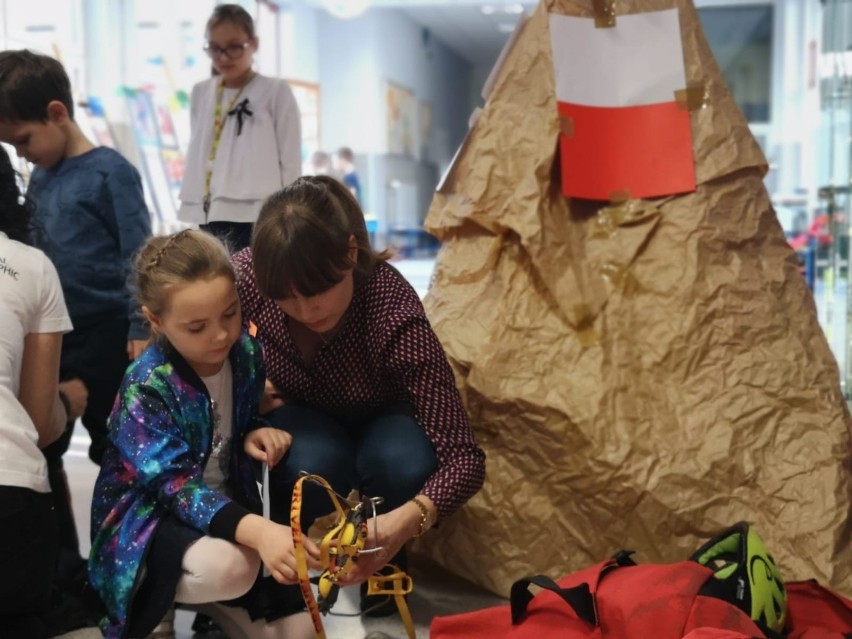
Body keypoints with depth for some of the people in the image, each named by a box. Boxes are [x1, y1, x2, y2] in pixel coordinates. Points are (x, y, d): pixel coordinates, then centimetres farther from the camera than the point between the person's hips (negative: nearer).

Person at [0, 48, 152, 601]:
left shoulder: (110, 172, -11)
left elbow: (138, 257, -13)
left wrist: (141, 332, -16)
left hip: (108, 333, -7)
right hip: (54, 334, 7)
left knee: (114, 451, 5)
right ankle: (62, 564, 24)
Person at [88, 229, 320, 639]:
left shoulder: (245, 352, -8)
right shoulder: (146, 387, -25)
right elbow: (175, 485, -34)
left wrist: (254, 434, -15)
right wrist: (257, 530, -51)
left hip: (226, 507, 6)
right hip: (147, 516, -5)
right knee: (227, 566, -38)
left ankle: (207, 598, 17)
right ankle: (154, 595, -6)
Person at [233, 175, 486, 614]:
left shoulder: (394, 314, -36)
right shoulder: (246, 275, -30)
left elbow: (464, 458, -37)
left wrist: (406, 520, -56)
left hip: (377, 422, 0)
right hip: (296, 419, 1)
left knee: (405, 464, -34)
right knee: (316, 463, -35)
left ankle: (380, 559, -1)